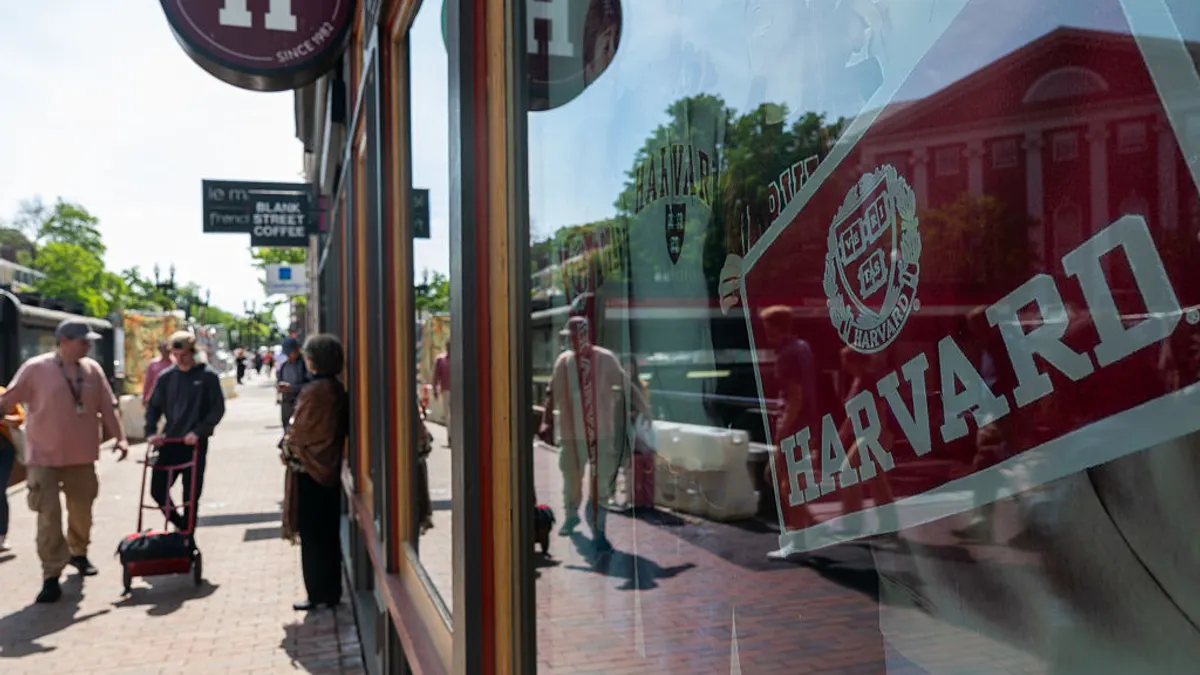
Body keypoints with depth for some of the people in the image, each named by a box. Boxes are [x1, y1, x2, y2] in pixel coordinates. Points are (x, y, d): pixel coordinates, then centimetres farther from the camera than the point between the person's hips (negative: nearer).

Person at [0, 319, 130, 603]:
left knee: (82, 510, 16)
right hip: (45, 456, -4)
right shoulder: (35, 368, -10)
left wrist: (120, 437, 1)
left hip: (82, 455, 4)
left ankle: (78, 553, 41)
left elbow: (107, 408, 5)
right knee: (49, 516, -5)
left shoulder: (93, 369, 2)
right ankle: (51, 576, 2)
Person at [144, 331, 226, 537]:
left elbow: (218, 408, -6)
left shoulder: (208, 376, -5)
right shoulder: (166, 376, 5)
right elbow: (153, 406, 11)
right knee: (157, 489, 3)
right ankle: (180, 524, 27)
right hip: (169, 442, 4)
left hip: (195, 443, -3)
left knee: (191, 494, 2)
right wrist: (151, 432, -4)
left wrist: (198, 431, -16)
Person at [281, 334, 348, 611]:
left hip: (309, 469, -8)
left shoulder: (315, 391, -20)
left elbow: (299, 431, -14)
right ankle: (332, 592, 23)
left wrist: (287, 451, 3)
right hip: (329, 468, 8)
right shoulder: (337, 389, 5)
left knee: (312, 535, 2)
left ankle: (318, 594, 11)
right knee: (329, 532, 15)